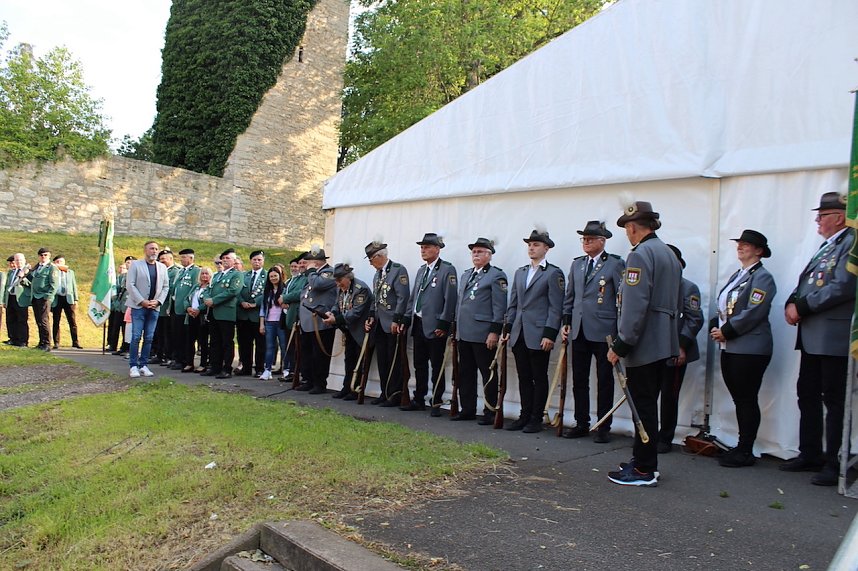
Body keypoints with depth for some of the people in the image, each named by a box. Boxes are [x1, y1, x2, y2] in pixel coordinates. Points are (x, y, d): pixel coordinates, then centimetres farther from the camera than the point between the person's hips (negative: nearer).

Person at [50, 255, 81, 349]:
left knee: (73, 322, -2)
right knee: (56, 322, 3)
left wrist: (76, 299, 6)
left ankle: (75, 342, 3)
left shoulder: (70, 272, 15)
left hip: (68, 298, 1)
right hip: (56, 299, -1)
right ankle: (56, 343, 9)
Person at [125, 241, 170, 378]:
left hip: (154, 307, 3)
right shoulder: (136, 264, 1)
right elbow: (130, 285, -5)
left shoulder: (162, 267, 11)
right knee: (136, 336, -6)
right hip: (138, 306, -3)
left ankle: (144, 365, 11)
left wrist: (158, 301, -4)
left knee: (149, 338, 4)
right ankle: (133, 366, 0)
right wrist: (142, 301, -12)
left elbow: (166, 287, 10)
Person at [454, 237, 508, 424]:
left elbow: (500, 307, -11)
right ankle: (467, 409, 21)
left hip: (484, 335, -7)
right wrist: (456, 328, 18)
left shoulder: (496, 275, -5)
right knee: (465, 374, 12)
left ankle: (490, 412, 8)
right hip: (464, 334, 8)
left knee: (488, 374, 1)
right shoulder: (466, 275, 19)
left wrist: (494, 332, -16)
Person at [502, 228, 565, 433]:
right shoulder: (520, 272, 16)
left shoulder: (554, 273, -3)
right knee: (524, 377, 11)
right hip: (519, 335, 6)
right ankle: (525, 416, 19)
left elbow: (556, 307, -9)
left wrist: (549, 334, -15)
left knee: (539, 378, 3)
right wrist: (508, 329, 11)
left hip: (539, 336, -6)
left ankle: (536, 419, 10)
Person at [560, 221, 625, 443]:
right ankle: (581, 424, 20)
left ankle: (604, 428, 13)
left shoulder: (616, 264, -4)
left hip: (604, 332, -5)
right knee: (579, 380, 10)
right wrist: (567, 322, 10)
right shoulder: (577, 264, 13)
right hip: (579, 331, 5)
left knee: (604, 381, 5)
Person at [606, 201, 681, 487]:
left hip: (644, 345, -10)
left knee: (643, 407, -3)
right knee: (647, 406, 16)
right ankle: (645, 462, 25)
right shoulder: (669, 253, 16)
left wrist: (620, 345, -18)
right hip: (663, 344, 10)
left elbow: (635, 306, -23)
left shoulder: (640, 255, -15)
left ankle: (644, 471, 4)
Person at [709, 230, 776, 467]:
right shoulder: (737, 276, 19)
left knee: (747, 400, -2)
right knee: (739, 399, 12)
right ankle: (742, 447, 21)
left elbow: (753, 313, -18)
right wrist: (716, 327, 3)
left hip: (750, 349, -8)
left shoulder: (762, 277, -8)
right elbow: (723, 307, 20)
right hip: (730, 348, 8)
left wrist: (727, 332, -15)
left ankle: (746, 452, 5)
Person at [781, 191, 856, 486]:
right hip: (812, 336, 10)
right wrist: (792, 303, -1)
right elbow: (806, 282, 18)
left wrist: (802, 307, -16)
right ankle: (810, 455, 28)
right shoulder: (826, 246, 18)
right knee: (807, 395, 15)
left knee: (834, 400, -2)